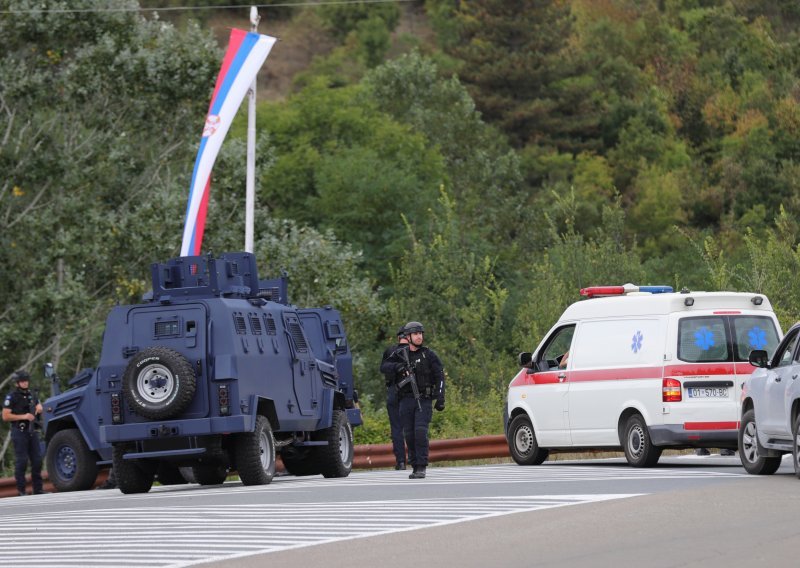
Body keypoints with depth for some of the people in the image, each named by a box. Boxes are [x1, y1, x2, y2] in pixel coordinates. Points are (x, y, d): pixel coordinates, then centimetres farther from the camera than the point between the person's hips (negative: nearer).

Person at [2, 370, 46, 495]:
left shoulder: (31, 395, 15)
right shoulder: (11, 397, -6)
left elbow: (39, 408, 29)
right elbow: (5, 416, -12)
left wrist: (39, 408, 5)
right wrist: (23, 416, -17)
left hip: (32, 432, 7)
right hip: (19, 432, -7)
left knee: (37, 460, 5)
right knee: (21, 461, -8)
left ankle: (38, 489, 12)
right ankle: (21, 491, -5)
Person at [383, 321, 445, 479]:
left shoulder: (429, 355, 2)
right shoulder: (400, 354, 9)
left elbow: (440, 376, 0)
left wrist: (440, 399, -8)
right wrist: (397, 367, -2)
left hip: (424, 400, -3)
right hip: (406, 400, 3)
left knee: (420, 432, -16)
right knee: (409, 434, 3)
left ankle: (422, 467, -15)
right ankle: (415, 466, 11)